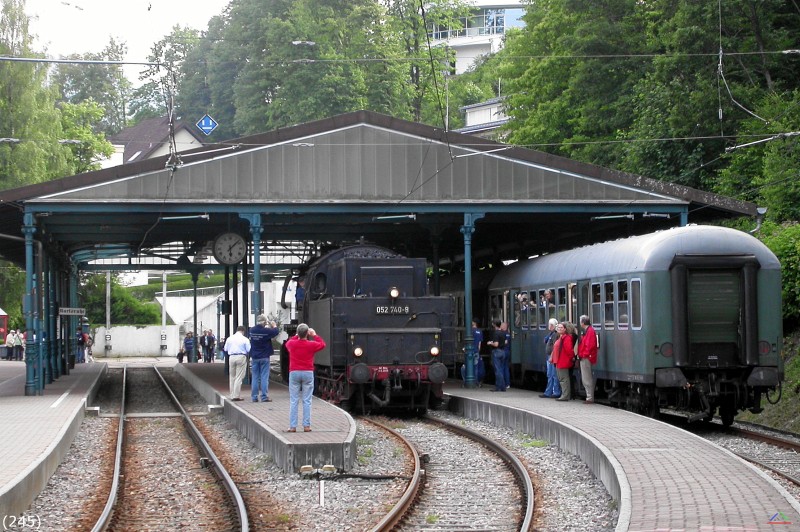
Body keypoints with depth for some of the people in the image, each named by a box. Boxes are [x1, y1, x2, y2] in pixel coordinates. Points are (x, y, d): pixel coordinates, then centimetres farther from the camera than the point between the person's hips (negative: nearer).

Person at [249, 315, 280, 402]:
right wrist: (274, 326, 17)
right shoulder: (266, 331, -15)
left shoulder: (252, 330, -2)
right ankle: (264, 397, -4)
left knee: (255, 378, 7)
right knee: (264, 377, -1)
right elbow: (276, 332, 0)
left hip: (254, 357, 4)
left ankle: (254, 397, 7)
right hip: (264, 357, -4)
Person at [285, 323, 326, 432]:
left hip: (294, 373, 1)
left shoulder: (291, 344, -3)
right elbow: (322, 344, 15)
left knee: (293, 401, 3)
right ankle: (306, 426, 0)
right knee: (307, 401, 3)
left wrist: (297, 336, 26)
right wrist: (314, 335, 23)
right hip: (308, 373, -1)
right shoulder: (311, 345, -6)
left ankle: (292, 426, -2)